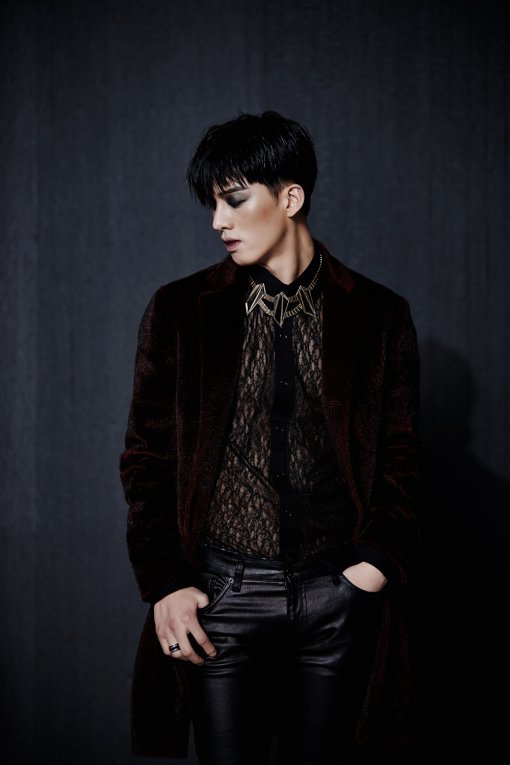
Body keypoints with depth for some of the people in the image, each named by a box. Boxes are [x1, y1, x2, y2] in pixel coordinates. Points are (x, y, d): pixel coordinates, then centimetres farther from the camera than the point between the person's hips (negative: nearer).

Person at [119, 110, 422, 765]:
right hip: (221, 594, 0)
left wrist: (375, 563, -6)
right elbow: (147, 459, 4)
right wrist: (164, 584, -4)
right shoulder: (178, 311, 2)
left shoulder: (379, 316, 2)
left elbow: (400, 458, 7)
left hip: (338, 595, 0)